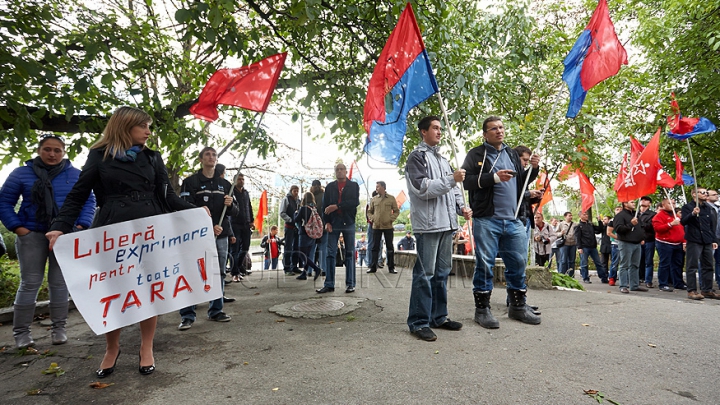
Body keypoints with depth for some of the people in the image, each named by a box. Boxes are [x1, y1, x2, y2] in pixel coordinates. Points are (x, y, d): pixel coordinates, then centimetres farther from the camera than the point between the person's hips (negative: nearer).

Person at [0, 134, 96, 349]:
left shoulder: (75, 174, 3)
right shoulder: (21, 173, 3)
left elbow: (89, 200, 5)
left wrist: (81, 225, -6)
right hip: (32, 235, 0)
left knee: (60, 282, 7)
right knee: (30, 283, 4)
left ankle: (59, 328, 17)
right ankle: (21, 331, 17)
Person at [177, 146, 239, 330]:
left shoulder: (225, 184, 15)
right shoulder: (191, 182, 1)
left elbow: (235, 212, 15)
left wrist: (230, 205, -8)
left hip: (221, 234, 4)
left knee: (219, 273, 8)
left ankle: (216, 311, 19)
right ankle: (187, 315, 3)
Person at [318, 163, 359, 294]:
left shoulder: (354, 186, 7)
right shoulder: (330, 187, 13)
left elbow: (355, 202, -8)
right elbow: (325, 206, 8)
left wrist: (337, 206, -15)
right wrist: (326, 222, -4)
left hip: (348, 223, -1)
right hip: (333, 224, 2)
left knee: (350, 254, 3)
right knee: (330, 253, -1)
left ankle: (350, 284, 9)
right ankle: (329, 284, 5)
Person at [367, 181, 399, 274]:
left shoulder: (391, 198, 2)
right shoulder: (374, 199, 7)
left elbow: (396, 211, 6)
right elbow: (369, 212, 14)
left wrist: (391, 219, -7)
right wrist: (373, 219, -2)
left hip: (388, 226, -1)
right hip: (376, 227, 2)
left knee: (390, 247, 4)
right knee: (375, 247, 5)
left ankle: (391, 267, 11)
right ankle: (373, 267, 10)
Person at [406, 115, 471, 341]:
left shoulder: (442, 159, 22)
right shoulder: (417, 157, -3)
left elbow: (453, 188, 24)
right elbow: (422, 188, -15)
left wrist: (461, 207, 7)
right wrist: (452, 179, -16)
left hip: (447, 223, 9)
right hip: (428, 224, -8)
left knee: (442, 272, 13)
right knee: (425, 273, -6)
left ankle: (439, 316, 24)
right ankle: (419, 322, 2)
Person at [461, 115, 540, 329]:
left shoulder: (512, 154, 20)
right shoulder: (476, 154, 2)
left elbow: (521, 182, 24)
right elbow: (466, 181, -11)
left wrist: (533, 168, 7)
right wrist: (494, 177, -18)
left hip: (513, 221, 6)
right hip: (486, 221, -6)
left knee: (518, 263, 11)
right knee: (485, 265, -1)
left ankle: (518, 306, 26)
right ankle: (482, 309, 11)